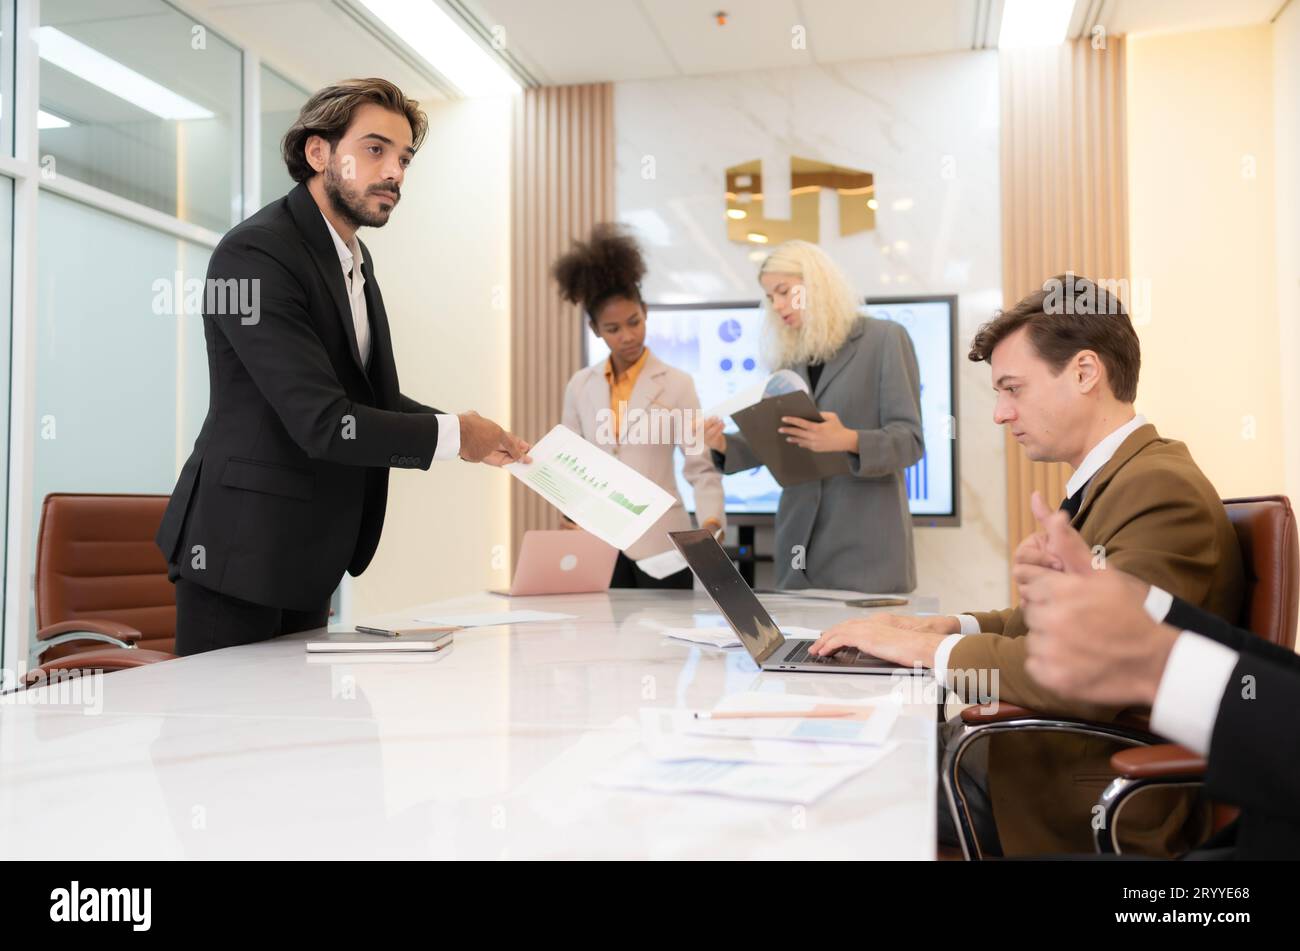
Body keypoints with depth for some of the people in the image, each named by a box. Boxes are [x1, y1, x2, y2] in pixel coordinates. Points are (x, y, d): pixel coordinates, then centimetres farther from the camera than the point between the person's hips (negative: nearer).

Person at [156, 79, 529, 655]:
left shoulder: (354, 259, 13)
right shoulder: (255, 254, -18)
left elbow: (377, 397, 12)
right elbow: (324, 423, -24)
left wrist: (483, 442, -1)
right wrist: (452, 434, -14)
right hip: (241, 551, -9)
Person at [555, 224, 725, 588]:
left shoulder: (677, 383, -3)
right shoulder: (580, 386, 7)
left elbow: (702, 467, -6)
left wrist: (711, 524, -22)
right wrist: (573, 523, -4)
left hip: (660, 542, -2)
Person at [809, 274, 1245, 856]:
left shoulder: (1161, 490, -21)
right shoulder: (1112, 480, 11)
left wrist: (932, 649, -20)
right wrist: (953, 627, 3)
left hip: (1093, 804, -9)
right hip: (1052, 746, 9)